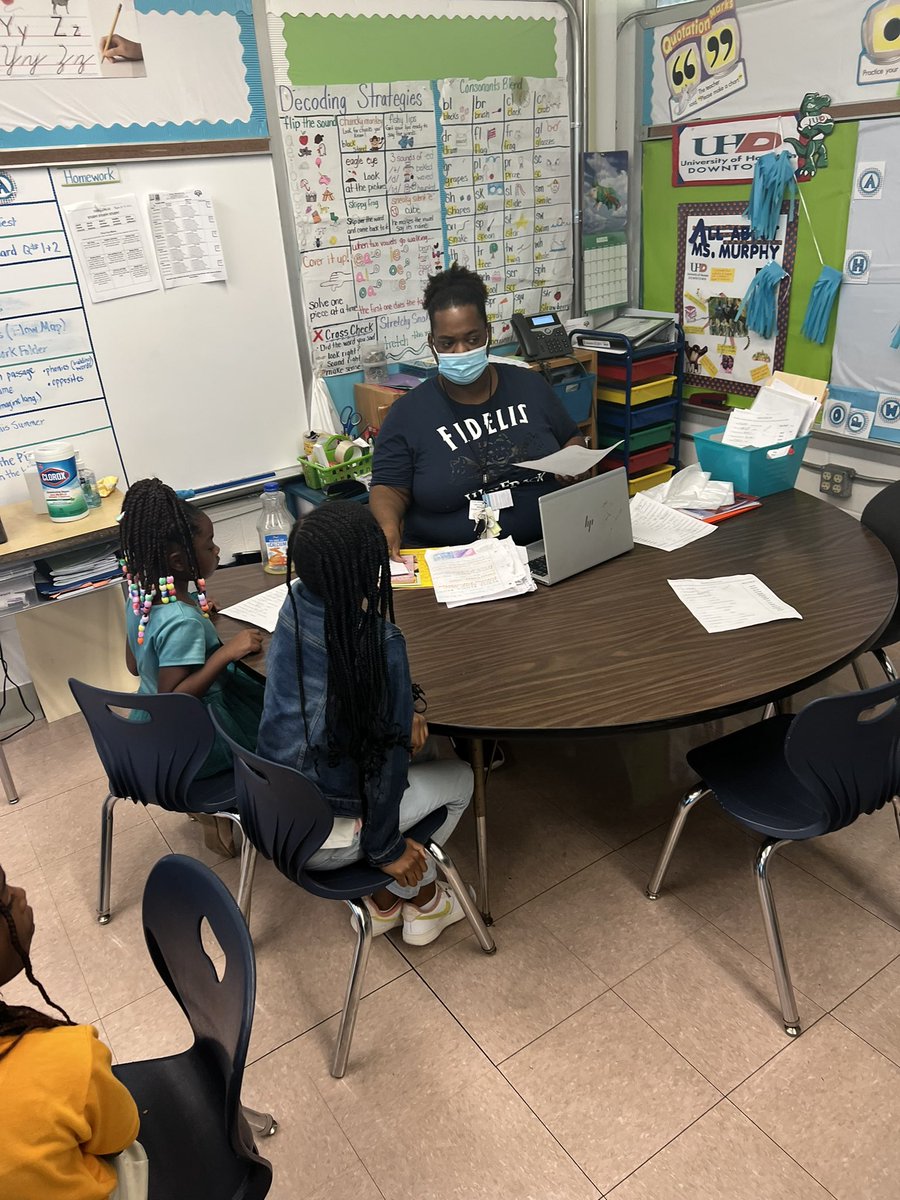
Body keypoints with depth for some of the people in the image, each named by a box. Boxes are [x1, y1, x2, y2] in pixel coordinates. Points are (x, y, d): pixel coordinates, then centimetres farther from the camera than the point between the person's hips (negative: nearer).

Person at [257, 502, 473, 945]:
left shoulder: (296, 603, -8)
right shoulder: (380, 641, -27)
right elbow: (389, 750, -19)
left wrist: (402, 712, -2)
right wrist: (386, 847, -7)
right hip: (323, 834, -6)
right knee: (458, 778, 18)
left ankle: (383, 899, 34)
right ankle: (421, 900, 35)